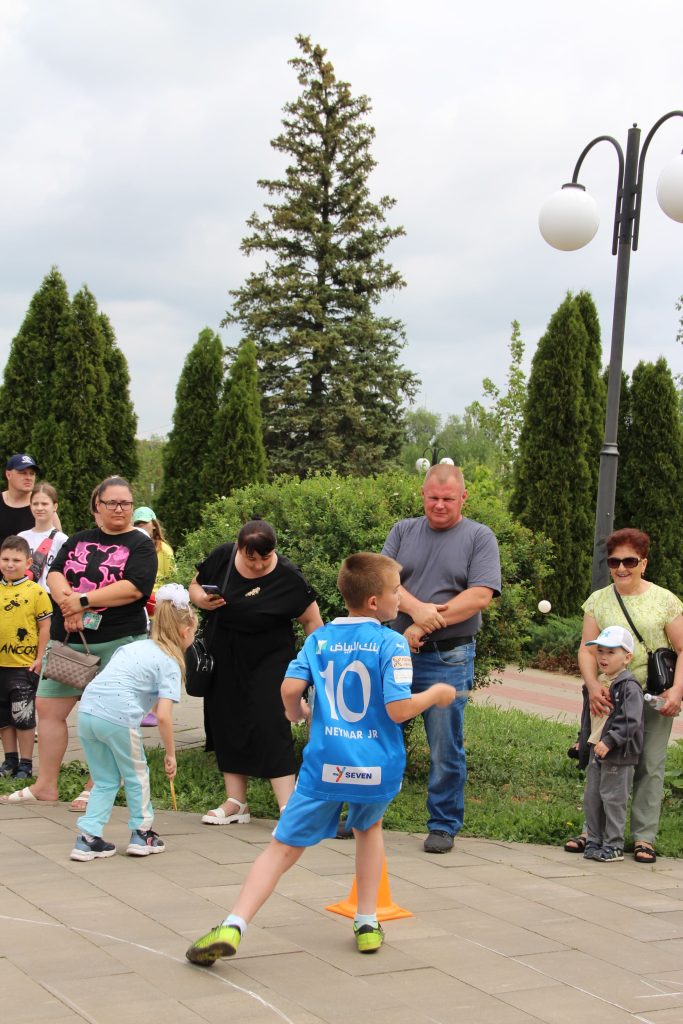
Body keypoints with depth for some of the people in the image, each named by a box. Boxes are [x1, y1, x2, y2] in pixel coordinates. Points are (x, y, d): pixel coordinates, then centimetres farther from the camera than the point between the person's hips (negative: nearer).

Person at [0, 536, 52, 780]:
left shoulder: (36, 591, -8)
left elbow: (45, 627, -5)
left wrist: (40, 659, -8)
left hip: (24, 666, -5)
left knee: (23, 715, 1)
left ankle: (25, 764, 11)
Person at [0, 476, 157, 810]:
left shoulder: (140, 545, -2)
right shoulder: (78, 541, 15)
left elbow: (134, 588, -16)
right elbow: (55, 574, 4)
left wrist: (82, 600, -16)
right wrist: (66, 600, -18)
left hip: (117, 641, -5)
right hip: (67, 638, 5)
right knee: (49, 707, 5)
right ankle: (45, 785, 14)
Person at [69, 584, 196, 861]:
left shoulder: (134, 646, 24)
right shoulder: (170, 663, 2)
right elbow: (163, 715, -7)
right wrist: (170, 754, 3)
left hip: (87, 710, 6)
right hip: (118, 717, -6)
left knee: (105, 780, 20)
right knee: (136, 776, 18)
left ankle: (88, 838, 13)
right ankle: (141, 834, 28)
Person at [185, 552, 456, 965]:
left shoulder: (320, 638, 4)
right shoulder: (392, 643, -7)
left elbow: (290, 688, -5)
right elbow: (398, 709, -13)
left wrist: (296, 711, 18)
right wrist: (435, 694, 4)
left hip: (325, 764, 1)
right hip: (377, 766, -1)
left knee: (284, 848, 5)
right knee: (369, 827, 30)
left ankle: (233, 926, -10)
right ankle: (368, 924, 29)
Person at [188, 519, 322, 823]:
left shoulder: (287, 577, -17)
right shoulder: (221, 558, -7)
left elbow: (311, 619, -9)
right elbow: (195, 585, 9)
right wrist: (201, 599, -14)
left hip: (268, 662, -5)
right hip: (224, 661, 5)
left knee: (269, 726, -14)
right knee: (227, 726, 8)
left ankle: (289, 808, -11)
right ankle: (236, 803, 19)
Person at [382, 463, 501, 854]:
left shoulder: (479, 537, 0)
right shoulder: (404, 531, 10)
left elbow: (481, 596, -11)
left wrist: (426, 626, -14)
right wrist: (416, 609, -20)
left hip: (449, 659, -3)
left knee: (447, 749, 3)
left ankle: (444, 825, 15)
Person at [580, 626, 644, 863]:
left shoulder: (629, 687, -15)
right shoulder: (597, 682, 11)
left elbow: (630, 721, -23)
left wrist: (609, 741, -28)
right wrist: (583, 741, 21)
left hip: (618, 754, -8)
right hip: (596, 751, 8)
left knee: (613, 799, -1)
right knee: (591, 798, 11)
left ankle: (613, 845, 8)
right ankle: (594, 841, 22)